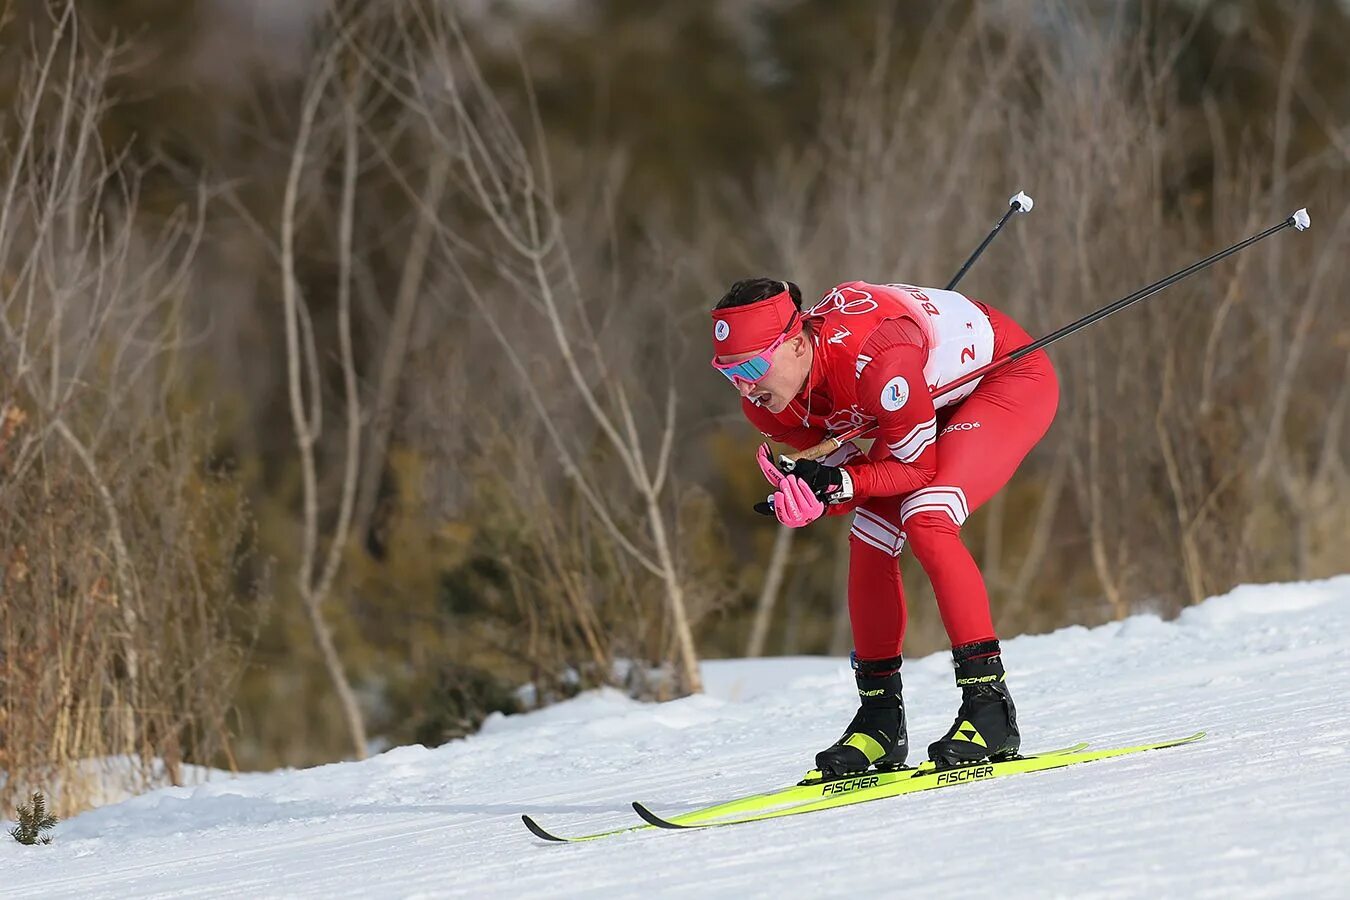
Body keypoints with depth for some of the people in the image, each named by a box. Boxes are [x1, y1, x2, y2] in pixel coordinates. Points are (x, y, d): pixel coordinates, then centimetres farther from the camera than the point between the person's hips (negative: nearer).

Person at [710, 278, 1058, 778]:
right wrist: (809, 493, -27)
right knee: (869, 541, -4)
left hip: (1014, 378, -8)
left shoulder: (876, 358, -39)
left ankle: (990, 707, -22)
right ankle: (880, 721, 8)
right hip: (937, 402, 8)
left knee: (925, 522, -25)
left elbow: (915, 466, -27)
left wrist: (840, 484, -40)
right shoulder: (768, 401, -16)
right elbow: (855, 473, -6)